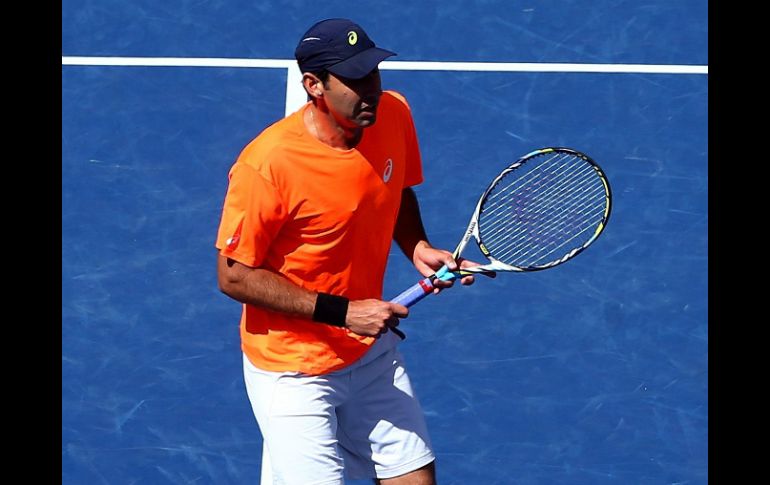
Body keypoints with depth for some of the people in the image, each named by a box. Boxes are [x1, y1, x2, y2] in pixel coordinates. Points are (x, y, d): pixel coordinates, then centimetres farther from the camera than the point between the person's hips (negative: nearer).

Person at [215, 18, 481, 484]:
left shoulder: (394, 114, -8)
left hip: (373, 352, 6)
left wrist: (417, 248, -6)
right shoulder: (268, 164, -27)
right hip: (294, 371, -6)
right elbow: (234, 276, -20)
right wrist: (339, 313, -24)